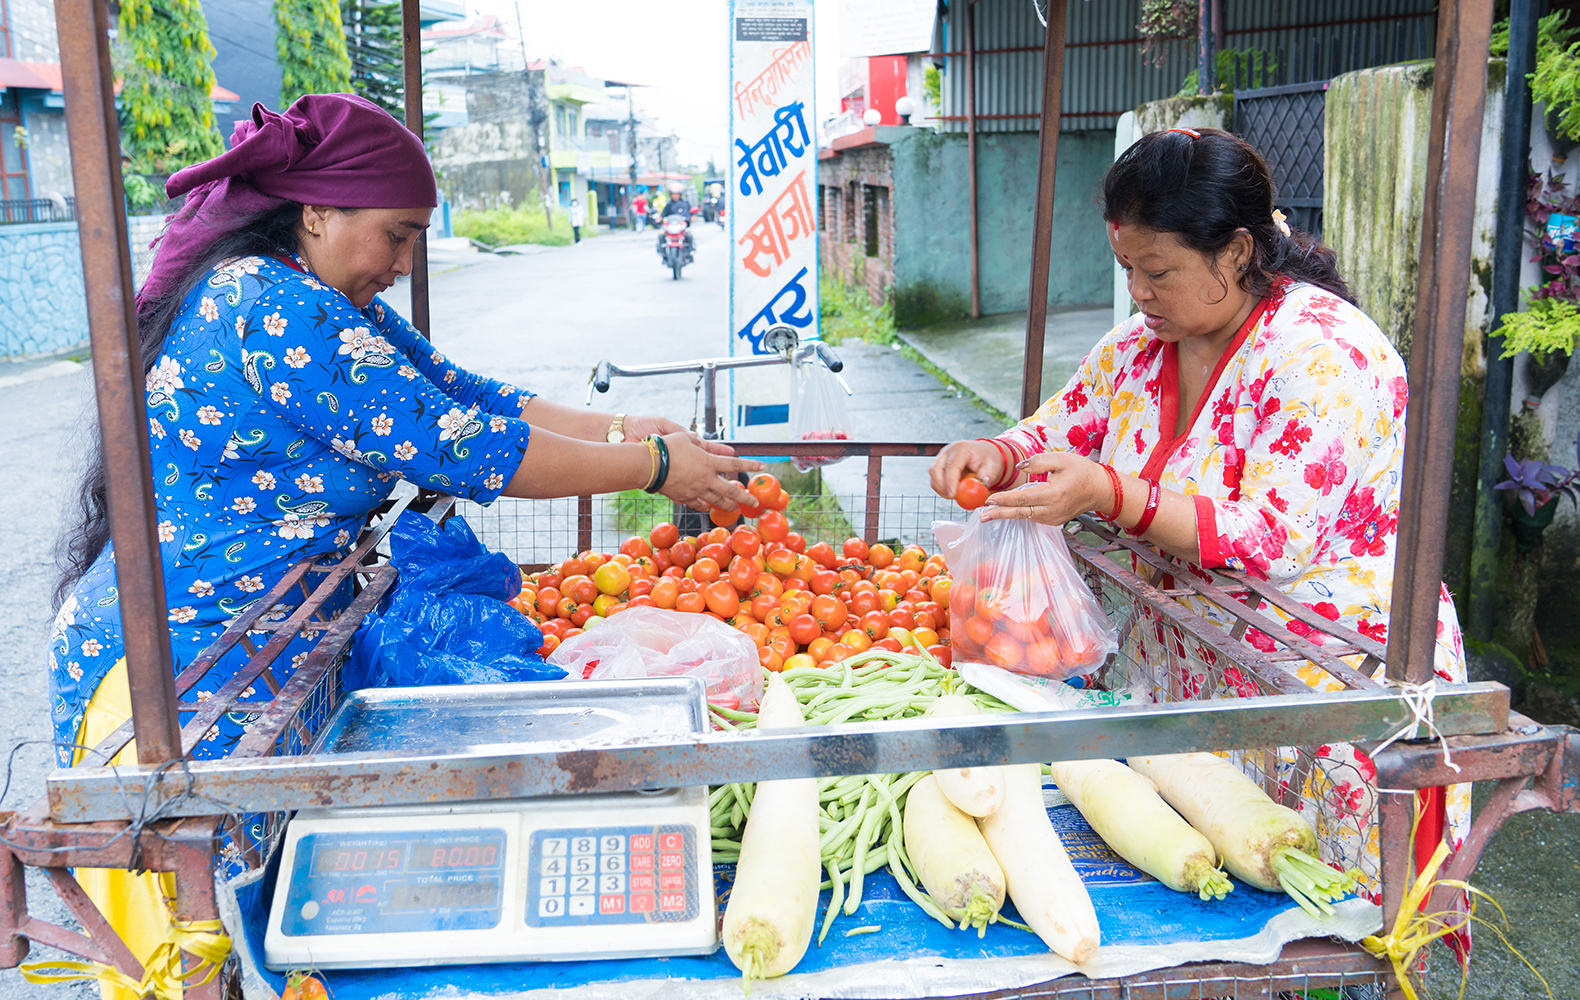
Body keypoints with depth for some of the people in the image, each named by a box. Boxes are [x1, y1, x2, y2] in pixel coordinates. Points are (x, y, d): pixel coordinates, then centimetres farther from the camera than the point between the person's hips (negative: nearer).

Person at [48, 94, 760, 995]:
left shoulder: (336, 310, 11)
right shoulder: (276, 309, -20)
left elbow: (474, 400, 11)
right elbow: (459, 446, -20)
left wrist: (627, 429, 2)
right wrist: (651, 465, -12)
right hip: (181, 677, -9)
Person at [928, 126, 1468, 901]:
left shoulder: (1321, 353, -19)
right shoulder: (1140, 344, 4)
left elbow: (1274, 540, -26)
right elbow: (1056, 434, 11)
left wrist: (1112, 496, -35)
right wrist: (996, 455, -13)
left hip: (1331, 685, -6)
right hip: (1185, 677, 6)